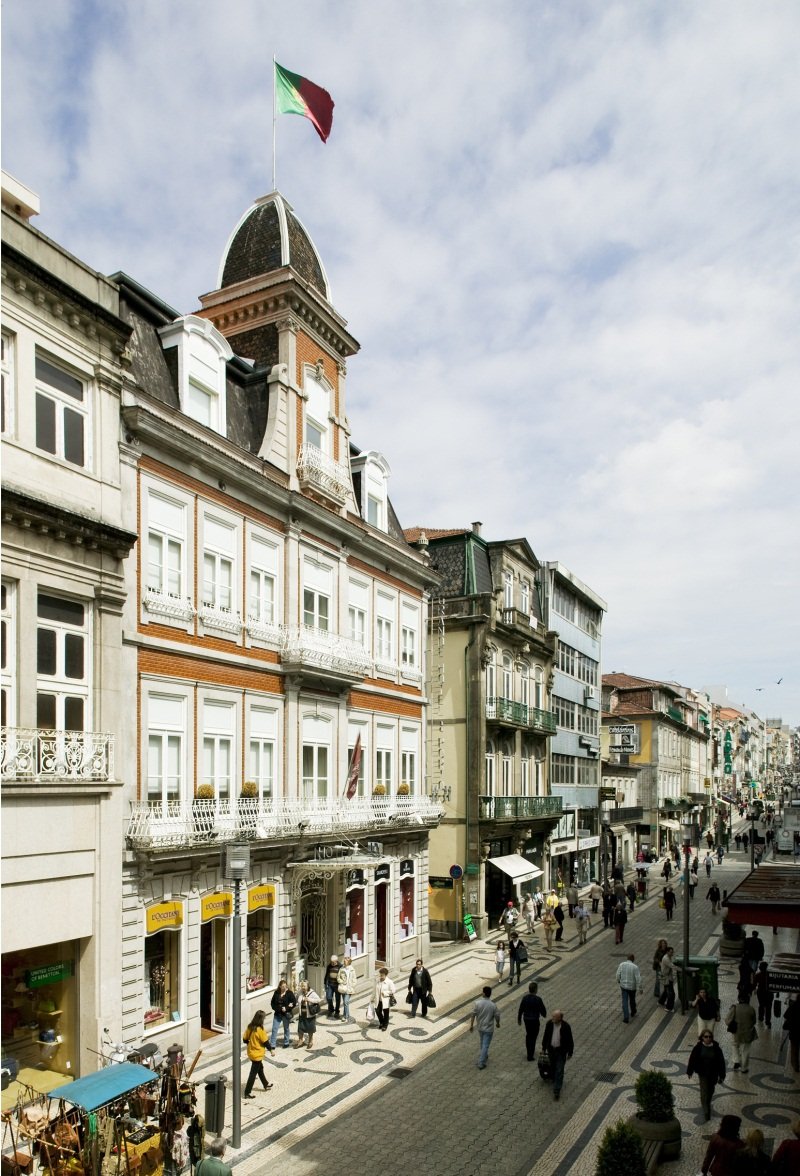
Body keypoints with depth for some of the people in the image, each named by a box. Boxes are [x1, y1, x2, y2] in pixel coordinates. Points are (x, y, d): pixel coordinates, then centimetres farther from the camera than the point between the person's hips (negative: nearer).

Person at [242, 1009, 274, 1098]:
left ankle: (266, 1085, 42)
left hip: (251, 1052, 8)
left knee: (260, 1068, 25)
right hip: (257, 1054, -8)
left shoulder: (250, 1027, -5)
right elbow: (265, 1042, -18)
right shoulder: (260, 1029, -26)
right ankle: (247, 1092, 11)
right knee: (253, 1073, 5)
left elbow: (245, 1039, 3)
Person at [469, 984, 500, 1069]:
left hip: (480, 1027, 3)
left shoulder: (477, 1003, -16)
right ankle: (481, 1063, 4)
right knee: (485, 1045, 5)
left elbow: (473, 1015, -10)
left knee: (483, 1043, 26)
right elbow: (497, 1016, -9)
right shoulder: (493, 1005, -19)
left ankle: (484, 1056, 44)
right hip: (489, 1028, -3)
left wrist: (471, 1025, 3)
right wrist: (497, 1023, 12)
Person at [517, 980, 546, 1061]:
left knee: (528, 1035, 24)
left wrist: (519, 1019, 14)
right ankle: (530, 1056, 9)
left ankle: (530, 1051, 38)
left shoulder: (525, 998, -8)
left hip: (526, 1019, 4)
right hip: (535, 1020, -4)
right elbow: (543, 1010, -10)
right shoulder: (538, 999, -20)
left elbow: (520, 1010, 0)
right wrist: (544, 1014, 14)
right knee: (533, 1037, 6)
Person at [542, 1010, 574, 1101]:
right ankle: (555, 1081, 46)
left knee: (559, 1071, -4)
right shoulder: (549, 1023, -13)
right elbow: (546, 1036, 2)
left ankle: (556, 1091, -1)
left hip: (561, 1051, -4)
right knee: (552, 1068, 20)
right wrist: (544, 1048, 10)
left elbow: (570, 1041, -11)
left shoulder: (566, 1027, -22)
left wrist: (570, 1053, -5)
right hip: (551, 1049, 4)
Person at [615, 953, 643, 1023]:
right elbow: (638, 979, -19)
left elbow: (618, 974, -3)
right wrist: (640, 988, -8)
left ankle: (626, 1017, -3)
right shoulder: (635, 967, -19)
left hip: (623, 986, 1)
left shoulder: (622, 964, -10)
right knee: (632, 1000, 24)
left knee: (625, 1002, 6)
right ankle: (633, 1013, 45)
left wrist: (618, 981, 17)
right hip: (632, 987, -1)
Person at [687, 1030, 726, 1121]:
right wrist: (689, 1072, 2)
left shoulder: (716, 1048, -13)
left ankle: (707, 1104, 49)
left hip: (713, 1074, 2)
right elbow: (692, 1059, -5)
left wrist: (721, 1075, -5)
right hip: (702, 1073, -2)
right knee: (704, 1092, -8)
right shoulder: (698, 1048, -15)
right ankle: (706, 1112, -1)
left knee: (711, 1091, 22)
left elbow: (721, 1061, -6)